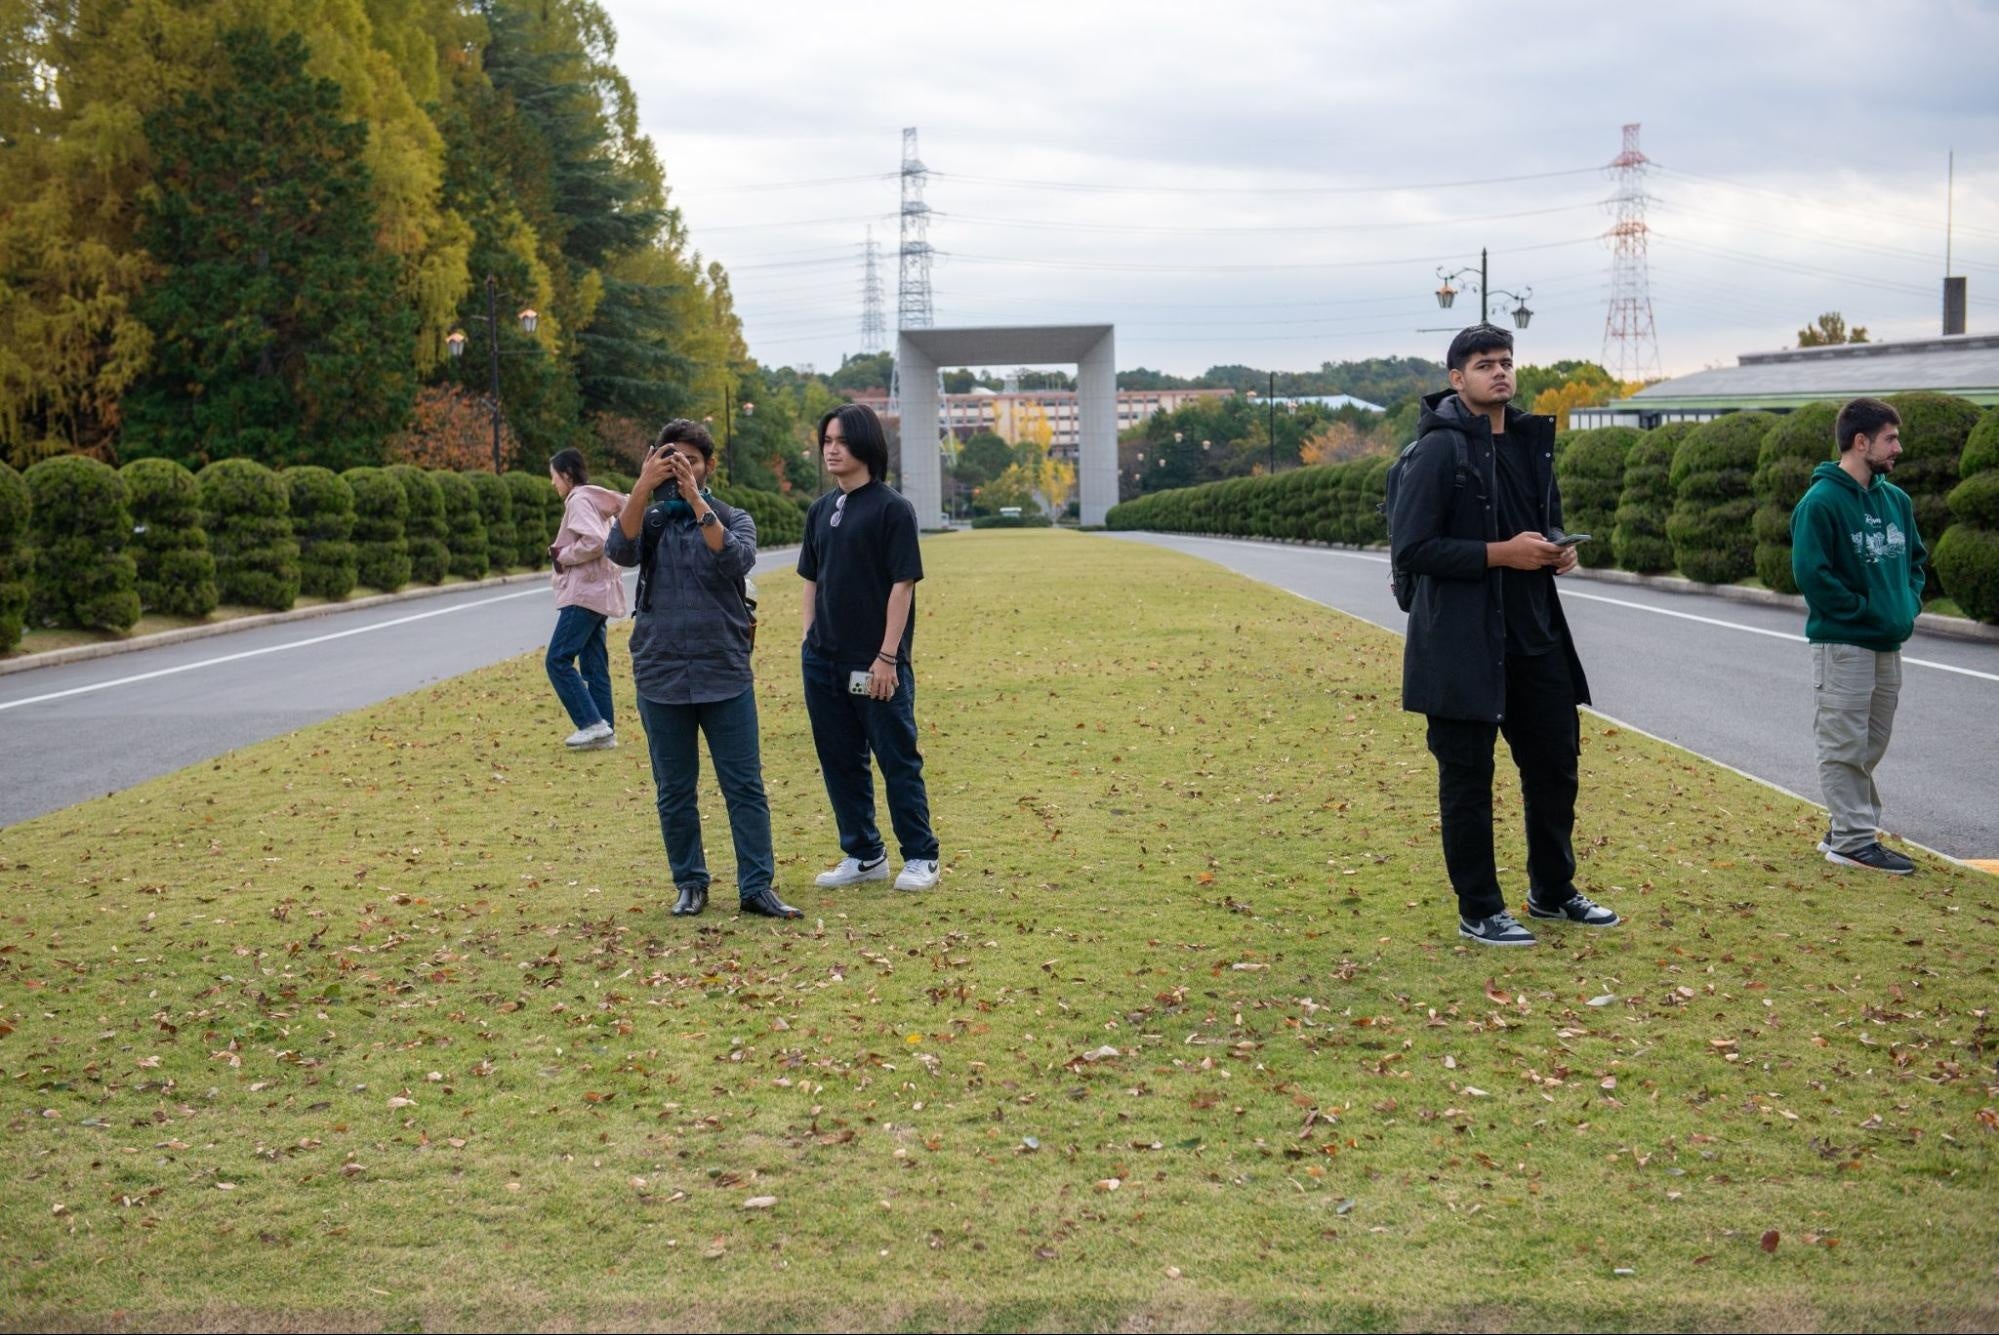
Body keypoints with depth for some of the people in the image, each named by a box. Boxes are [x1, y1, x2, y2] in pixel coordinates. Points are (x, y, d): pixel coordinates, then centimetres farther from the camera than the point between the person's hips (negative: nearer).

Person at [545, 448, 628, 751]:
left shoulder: (579, 500, -11)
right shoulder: (595, 500, 18)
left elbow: (593, 541, -25)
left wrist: (562, 556, -11)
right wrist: (563, 555, 9)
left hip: (584, 592, -10)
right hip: (597, 591, 10)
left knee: (558, 660, -9)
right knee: (594, 665, 9)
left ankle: (593, 724, -12)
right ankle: (604, 731, 9)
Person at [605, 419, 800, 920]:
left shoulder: (733, 519, 5)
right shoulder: (648, 519, 8)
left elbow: (737, 560, -16)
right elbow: (620, 550, -14)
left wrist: (695, 499, -22)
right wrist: (644, 486, -23)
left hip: (726, 676, -1)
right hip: (661, 677, 1)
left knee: (745, 786, -2)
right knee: (674, 792, 7)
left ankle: (756, 887, 2)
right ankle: (690, 884, 19)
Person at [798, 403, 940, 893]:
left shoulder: (892, 508, -9)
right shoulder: (821, 510, 11)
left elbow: (903, 583, -12)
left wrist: (888, 656, -16)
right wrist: (811, 641, 8)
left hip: (875, 663, -6)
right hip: (823, 660, 7)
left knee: (898, 759, 1)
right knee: (840, 760, 12)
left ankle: (920, 857, 12)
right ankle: (863, 854, 23)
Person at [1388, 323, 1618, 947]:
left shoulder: (1531, 441, 11)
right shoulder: (1439, 450, -12)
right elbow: (1409, 548, -17)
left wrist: (1560, 549, 2)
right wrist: (1500, 553, -20)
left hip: (1535, 635, 8)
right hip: (1463, 643, -7)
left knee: (1555, 761, 15)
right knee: (1467, 777, 3)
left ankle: (1552, 891, 33)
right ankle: (1478, 912, 14)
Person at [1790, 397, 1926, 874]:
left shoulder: (1895, 499, 9)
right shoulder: (1821, 502, -14)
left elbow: (1915, 558, 20)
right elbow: (1811, 572, -19)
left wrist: (1909, 603, 4)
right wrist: (1865, 611, -16)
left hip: (1888, 646, 8)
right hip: (1842, 643, -8)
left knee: (1870, 746, 14)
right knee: (1845, 747, -2)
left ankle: (1851, 828, 24)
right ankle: (1853, 839, 3)